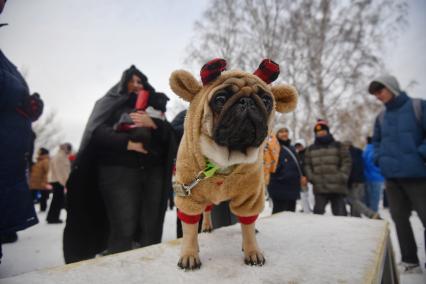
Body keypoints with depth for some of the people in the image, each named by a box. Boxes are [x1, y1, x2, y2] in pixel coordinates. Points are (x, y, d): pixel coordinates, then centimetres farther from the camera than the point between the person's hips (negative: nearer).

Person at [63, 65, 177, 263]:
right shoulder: (111, 103, 14)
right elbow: (97, 131, -2)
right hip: (119, 172, -3)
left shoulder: (153, 106, 21)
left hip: (152, 172, 3)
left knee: (151, 229, -1)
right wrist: (128, 143, -15)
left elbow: (168, 133, 8)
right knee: (123, 230, -10)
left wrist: (152, 123, -11)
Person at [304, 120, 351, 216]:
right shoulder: (310, 149, 14)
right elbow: (307, 165, 12)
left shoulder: (339, 146, 7)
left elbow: (346, 162, 2)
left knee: (340, 214, 5)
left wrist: (342, 177, -10)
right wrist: (311, 178, -3)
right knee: (318, 212, 4)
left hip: (337, 188, -1)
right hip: (319, 188, 2)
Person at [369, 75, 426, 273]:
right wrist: (379, 158, 9)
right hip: (391, 177, 6)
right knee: (399, 219, 11)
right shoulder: (381, 117, 14)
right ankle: (410, 261, 24)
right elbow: (376, 141, 24)